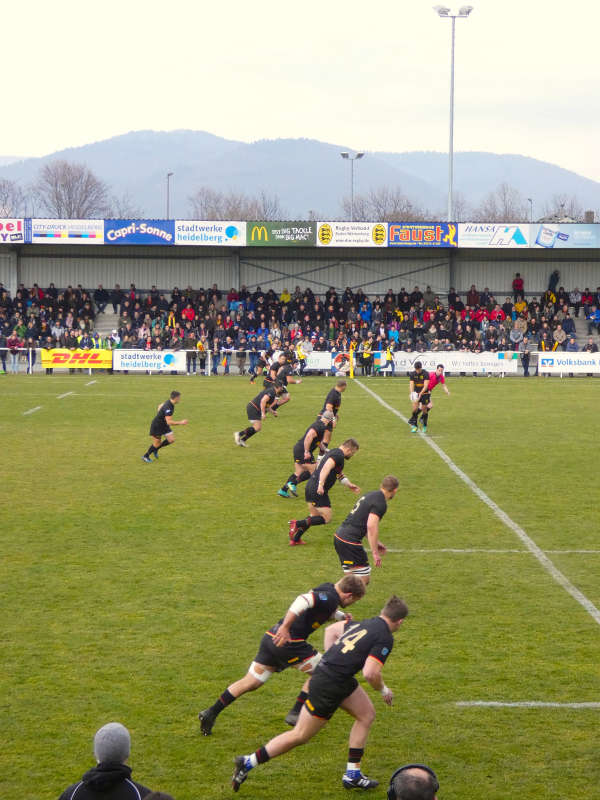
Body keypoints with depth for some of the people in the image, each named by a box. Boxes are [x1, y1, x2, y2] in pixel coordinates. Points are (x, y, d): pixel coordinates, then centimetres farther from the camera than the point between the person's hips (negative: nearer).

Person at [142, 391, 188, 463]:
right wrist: (180, 423, -33)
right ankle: (145, 456, 24)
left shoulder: (168, 402, -3)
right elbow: (169, 422, -36)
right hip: (157, 426, -9)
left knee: (171, 440, 1)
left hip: (164, 425, 9)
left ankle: (155, 449, 20)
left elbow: (160, 406, 16)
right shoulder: (168, 408, -33)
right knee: (157, 443, 3)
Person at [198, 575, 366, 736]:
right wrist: (285, 627, -36)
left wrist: (341, 616, 21)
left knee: (250, 683, 13)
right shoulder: (329, 598, -13)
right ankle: (296, 714, 9)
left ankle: (211, 713, 12)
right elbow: (303, 600, -31)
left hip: (271, 637, 9)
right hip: (288, 641, -9)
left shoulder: (327, 589, 16)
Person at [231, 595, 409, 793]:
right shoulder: (385, 638, -14)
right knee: (300, 736, 2)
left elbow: (331, 630, 24)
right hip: (329, 685, -9)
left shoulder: (364, 624, 11)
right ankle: (247, 763, 7)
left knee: (367, 714, 17)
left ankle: (352, 775, 22)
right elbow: (370, 673, -22)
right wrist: (384, 690, -3)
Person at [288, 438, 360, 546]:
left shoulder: (334, 452, 20)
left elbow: (339, 474, 34)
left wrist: (350, 485, 37)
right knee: (326, 518, -3)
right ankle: (297, 524, -14)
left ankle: (295, 539, 18)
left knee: (314, 516, 21)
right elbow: (326, 467, -28)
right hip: (318, 491, -10)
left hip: (310, 486, 10)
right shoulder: (339, 455, -12)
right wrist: (321, 484, -37)